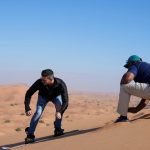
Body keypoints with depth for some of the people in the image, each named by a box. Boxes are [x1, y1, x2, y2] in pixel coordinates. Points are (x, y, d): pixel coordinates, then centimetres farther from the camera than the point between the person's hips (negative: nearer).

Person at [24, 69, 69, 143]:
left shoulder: (61, 84, -40)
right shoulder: (39, 82, -38)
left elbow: (65, 101, -41)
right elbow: (28, 94, -26)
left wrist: (59, 112, -58)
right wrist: (27, 108, -38)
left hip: (56, 96, 0)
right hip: (43, 96, 0)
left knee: (60, 107, -28)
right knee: (38, 112, -19)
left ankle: (57, 129, -9)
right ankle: (30, 135, -8)